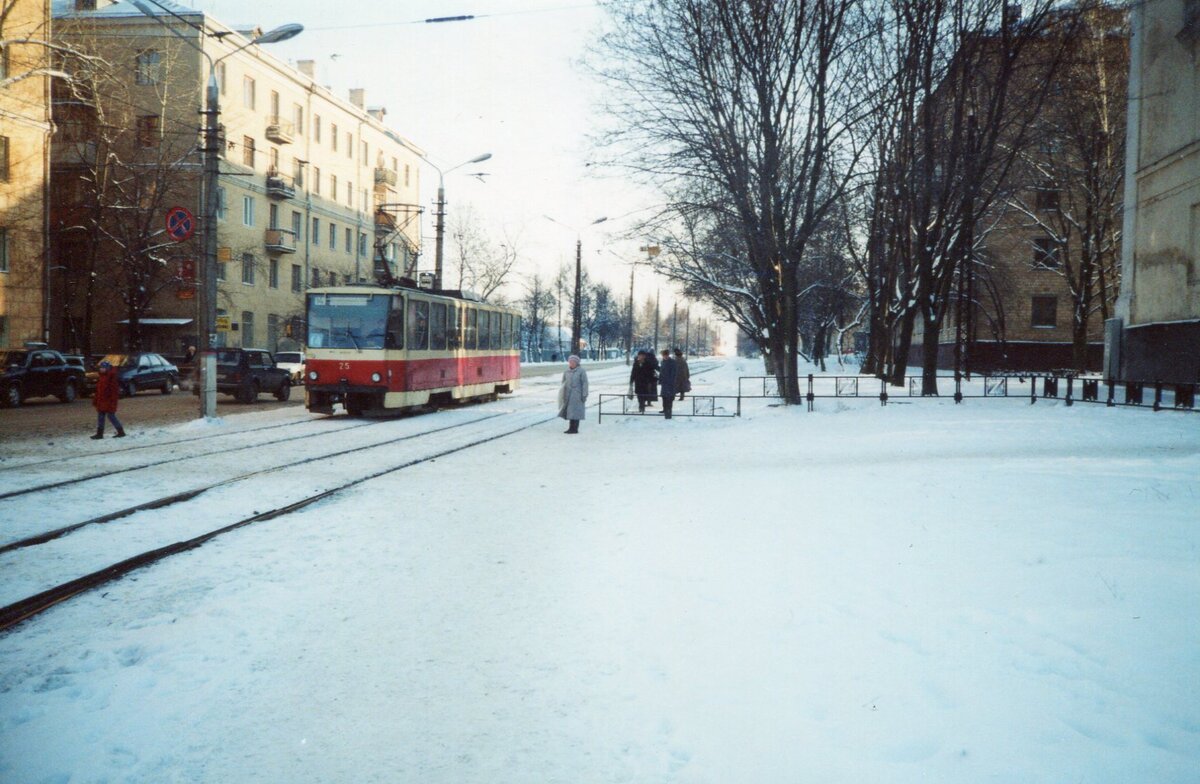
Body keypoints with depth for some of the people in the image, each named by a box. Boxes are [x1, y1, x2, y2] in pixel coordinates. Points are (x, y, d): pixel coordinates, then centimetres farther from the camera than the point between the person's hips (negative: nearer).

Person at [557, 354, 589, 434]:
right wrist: (563, 393, 14)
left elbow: (585, 383, -9)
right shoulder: (566, 371, 9)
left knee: (575, 411, -6)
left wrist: (584, 395, -13)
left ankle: (575, 429, -2)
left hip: (577, 394, -6)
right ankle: (571, 428, 12)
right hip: (568, 394, 6)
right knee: (569, 411, 6)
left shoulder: (581, 371, -7)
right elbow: (564, 382, 16)